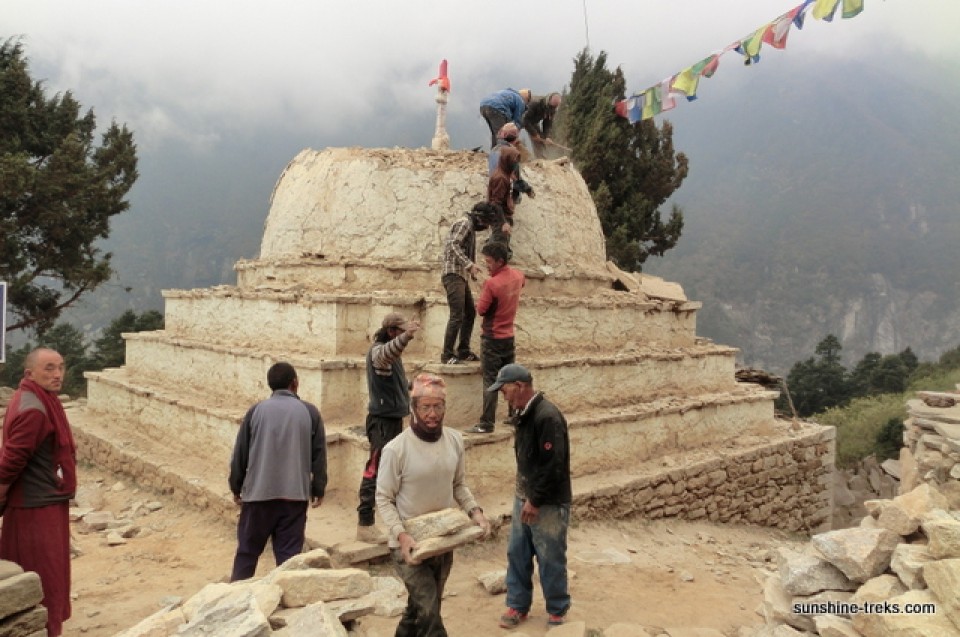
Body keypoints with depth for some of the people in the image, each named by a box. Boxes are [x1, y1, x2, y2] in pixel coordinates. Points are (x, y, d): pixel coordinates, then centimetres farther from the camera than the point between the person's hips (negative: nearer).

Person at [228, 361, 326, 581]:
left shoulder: (256, 410, 1)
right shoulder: (310, 412, 1)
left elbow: (240, 453, 5)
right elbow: (319, 456, 3)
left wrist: (236, 486, 17)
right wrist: (318, 489, 14)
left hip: (259, 492, 1)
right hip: (295, 494, 0)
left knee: (247, 549, 14)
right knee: (289, 553, 5)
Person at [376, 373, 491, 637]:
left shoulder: (455, 441, -4)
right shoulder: (396, 449, -19)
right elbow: (384, 499, -12)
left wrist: (474, 510, -7)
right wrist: (401, 534, -25)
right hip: (410, 544, -5)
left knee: (420, 607, 20)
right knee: (430, 613, -10)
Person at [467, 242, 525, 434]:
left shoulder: (491, 283, -22)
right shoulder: (517, 275, 1)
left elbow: (480, 310, -15)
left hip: (492, 338, -7)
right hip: (509, 336, 7)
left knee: (490, 381, -5)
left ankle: (486, 424, -4)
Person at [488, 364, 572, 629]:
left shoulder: (547, 416, -23)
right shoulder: (526, 414, 6)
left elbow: (553, 466, -25)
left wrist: (535, 500, -19)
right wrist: (524, 496, 14)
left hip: (549, 504, -8)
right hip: (525, 497, 8)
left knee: (550, 560, 6)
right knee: (517, 553, 15)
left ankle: (557, 610, 25)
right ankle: (518, 605, 30)